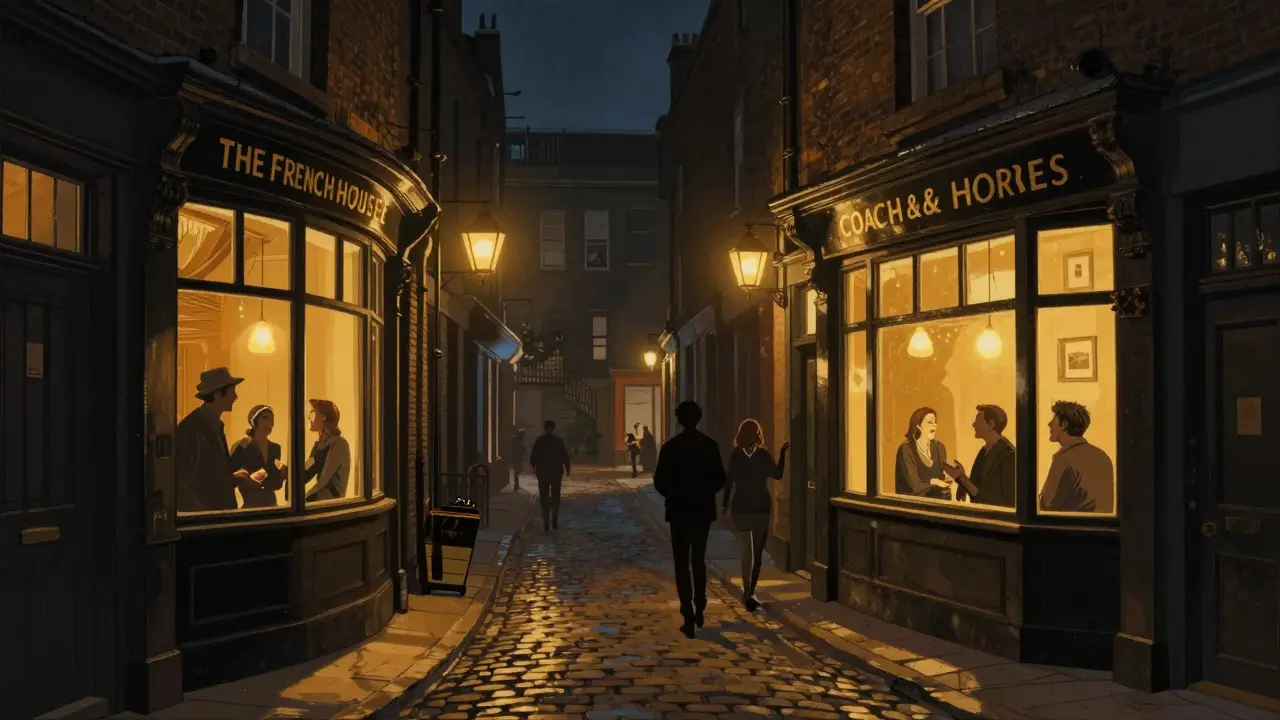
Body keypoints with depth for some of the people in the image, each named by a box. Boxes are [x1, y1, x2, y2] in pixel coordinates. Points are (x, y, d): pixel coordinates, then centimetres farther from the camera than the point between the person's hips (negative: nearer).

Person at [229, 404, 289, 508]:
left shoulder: (275, 448, 7)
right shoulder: (241, 447, -7)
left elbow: (276, 485, 9)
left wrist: (282, 473, -7)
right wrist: (251, 479, -23)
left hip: (270, 504, 5)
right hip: (249, 505, -5)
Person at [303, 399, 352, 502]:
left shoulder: (339, 444, -13)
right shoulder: (319, 444, 12)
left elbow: (324, 480, -15)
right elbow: (305, 475, 6)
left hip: (331, 501, -7)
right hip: (316, 499, 7)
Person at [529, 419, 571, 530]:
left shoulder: (539, 441, -5)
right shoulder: (559, 441, -3)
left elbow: (532, 457, -3)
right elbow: (565, 456, -4)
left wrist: (534, 467, 14)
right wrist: (567, 469, 7)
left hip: (542, 472, -1)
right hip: (556, 472, 1)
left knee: (544, 497, 5)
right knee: (555, 496, 13)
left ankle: (546, 523, 0)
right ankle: (555, 522, 5)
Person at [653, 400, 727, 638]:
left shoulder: (670, 446, -10)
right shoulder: (710, 445, -3)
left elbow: (660, 482, -10)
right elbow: (720, 479, -1)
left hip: (679, 511, -3)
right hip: (703, 510, 3)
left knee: (682, 564, 2)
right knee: (698, 560, 20)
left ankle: (689, 617, -3)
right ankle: (699, 610, 22)